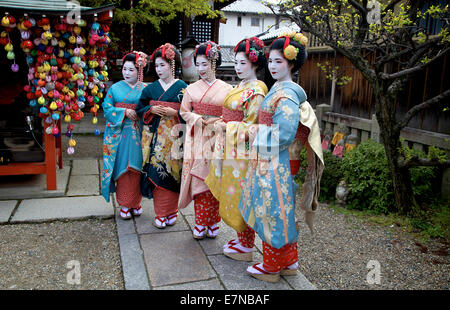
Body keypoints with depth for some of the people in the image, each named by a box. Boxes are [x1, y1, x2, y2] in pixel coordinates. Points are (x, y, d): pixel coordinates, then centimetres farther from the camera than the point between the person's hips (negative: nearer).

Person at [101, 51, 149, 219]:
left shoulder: (145, 89, 7)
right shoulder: (115, 88, 9)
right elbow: (107, 108, 1)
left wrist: (138, 113, -13)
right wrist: (125, 112, -12)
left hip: (138, 135, 0)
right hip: (119, 134, 0)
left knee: (136, 168, 1)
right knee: (122, 167, 1)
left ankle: (136, 202, 15)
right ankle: (124, 204, 11)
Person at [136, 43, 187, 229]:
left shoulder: (182, 88, 1)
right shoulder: (151, 88, 11)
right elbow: (140, 108, 14)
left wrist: (175, 113, -14)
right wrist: (151, 110, -4)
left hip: (173, 136, -3)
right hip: (154, 136, 3)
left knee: (172, 171, -1)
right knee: (156, 171, 1)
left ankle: (170, 212, 12)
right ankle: (160, 214, 11)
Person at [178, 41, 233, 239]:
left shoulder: (226, 89, 4)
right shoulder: (192, 88, 9)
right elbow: (184, 112, 9)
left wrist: (215, 121, -10)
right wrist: (199, 120, -8)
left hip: (217, 139, -1)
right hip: (197, 139, 1)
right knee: (199, 180, -1)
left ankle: (212, 223, 14)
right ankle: (201, 224, 9)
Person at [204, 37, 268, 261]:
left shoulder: (256, 91, -15)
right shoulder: (240, 86, 13)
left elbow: (250, 127, -18)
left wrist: (225, 127, -13)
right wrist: (220, 123, 3)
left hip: (242, 153, -9)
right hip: (229, 149, 9)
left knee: (242, 199, 1)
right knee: (234, 198, 16)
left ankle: (246, 247, 16)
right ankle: (242, 239, 31)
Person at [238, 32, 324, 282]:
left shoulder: (287, 95, -17)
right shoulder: (279, 89, 13)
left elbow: (284, 135, -24)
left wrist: (260, 137, -11)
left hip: (277, 163, -10)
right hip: (270, 160, 10)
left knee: (273, 211, 3)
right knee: (282, 211, 17)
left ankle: (271, 267, 19)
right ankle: (289, 261, 31)